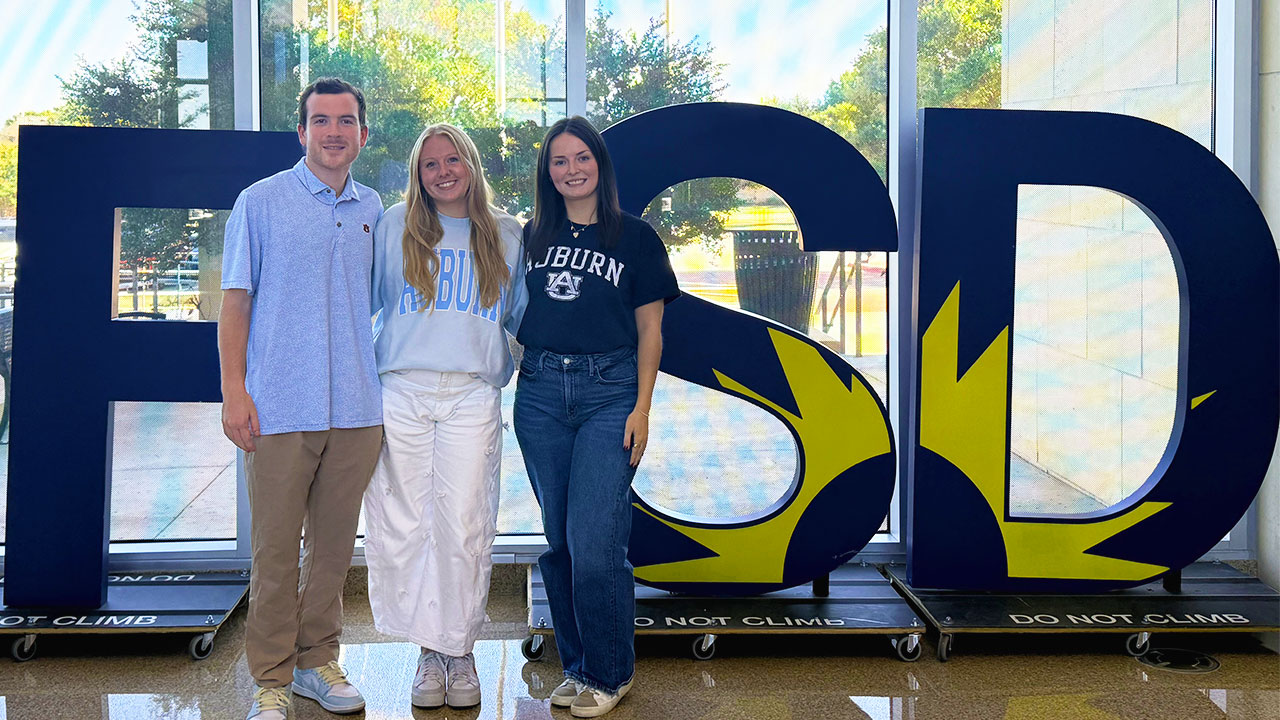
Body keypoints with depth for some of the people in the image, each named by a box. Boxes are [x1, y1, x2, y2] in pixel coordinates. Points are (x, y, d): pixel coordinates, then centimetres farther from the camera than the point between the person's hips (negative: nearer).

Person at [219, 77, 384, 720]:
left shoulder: (372, 210, 12)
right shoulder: (261, 201, 1)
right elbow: (235, 301, 0)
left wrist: (388, 389, 13)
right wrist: (234, 392, -8)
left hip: (357, 409, 4)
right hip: (281, 407, -4)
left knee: (334, 542, 11)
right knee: (275, 548, 1)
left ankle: (318, 662, 25)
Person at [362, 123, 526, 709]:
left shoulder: (506, 235, 16)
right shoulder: (395, 226, 13)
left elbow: (524, 315, 21)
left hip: (473, 396, 0)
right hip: (401, 391, 0)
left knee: (463, 526, -4)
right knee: (403, 525, -1)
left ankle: (460, 650, 11)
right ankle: (429, 651, 13)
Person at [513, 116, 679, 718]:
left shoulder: (635, 237, 4)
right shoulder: (531, 236, 13)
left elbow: (649, 331, 3)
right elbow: (511, 317, 18)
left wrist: (642, 409, -5)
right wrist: (509, 374, 5)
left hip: (608, 392, -3)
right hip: (540, 392, 4)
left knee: (594, 542, -10)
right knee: (558, 540, 7)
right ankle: (576, 666, 21)